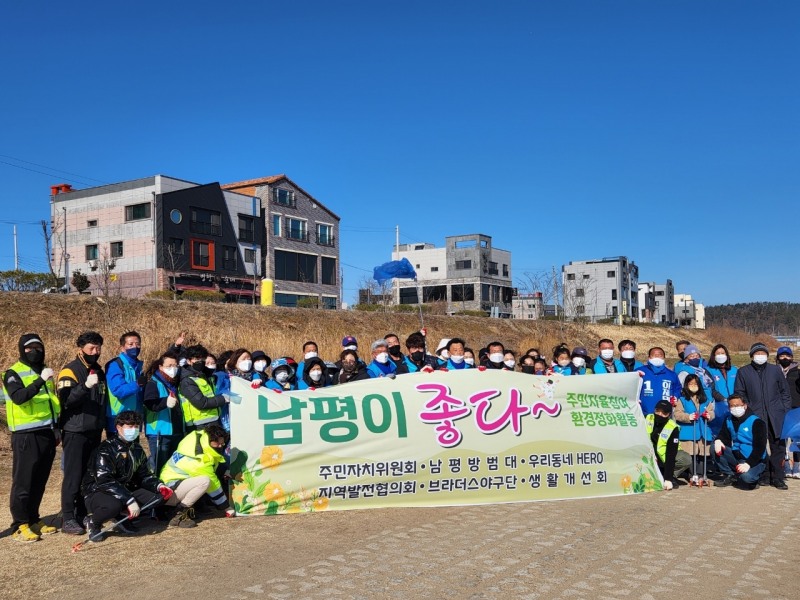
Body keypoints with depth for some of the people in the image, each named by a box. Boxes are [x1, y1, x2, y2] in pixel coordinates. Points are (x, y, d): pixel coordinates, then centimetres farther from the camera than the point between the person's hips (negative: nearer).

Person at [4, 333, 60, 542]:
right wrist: (40, 381, -34)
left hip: (47, 434, 6)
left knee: (39, 481, 11)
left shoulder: (45, 371, 16)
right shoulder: (14, 373, -5)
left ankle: (33, 520, 21)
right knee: (23, 481, -3)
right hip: (26, 436, -6)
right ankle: (20, 525, 4)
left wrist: (57, 428, 19)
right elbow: (18, 397, -24)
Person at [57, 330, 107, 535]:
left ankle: (82, 514, 19)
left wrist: (108, 427, 21)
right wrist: (85, 385, -34)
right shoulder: (70, 371, -9)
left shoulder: (99, 371, 13)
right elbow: (66, 400, -21)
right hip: (75, 432, -7)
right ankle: (68, 519, -1)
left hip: (95, 432, 7)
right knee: (73, 475, -6)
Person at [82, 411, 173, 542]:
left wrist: (158, 486, -13)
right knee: (113, 506, -40)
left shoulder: (137, 449, 6)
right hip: (97, 493, -7)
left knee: (158, 496, -12)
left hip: (125, 491, 7)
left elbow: (144, 475, 9)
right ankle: (92, 522, -6)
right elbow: (105, 481, -28)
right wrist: (129, 500, -34)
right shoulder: (106, 449, -18)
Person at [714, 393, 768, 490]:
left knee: (746, 477, -35)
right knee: (715, 447, -13)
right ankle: (730, 475, 0)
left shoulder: (756, 422, -13)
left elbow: (760, 447, -18)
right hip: (736, 457, 6)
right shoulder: (729, 420, 6)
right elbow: (724, 436, 11)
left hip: (755, 460, -6)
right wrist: (718, 440, -15)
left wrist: (748, 464, -27)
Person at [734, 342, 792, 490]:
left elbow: (785, 391, 12)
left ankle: (777, 478, 9)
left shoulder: (776, 370, 10)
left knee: (778, 447, 2)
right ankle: (763, 476, 14)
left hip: (776, 416, 1)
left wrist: (786, 411, 4)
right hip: (755, 416, -1)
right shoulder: (743, 372, 6)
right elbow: (739, 394, 6)